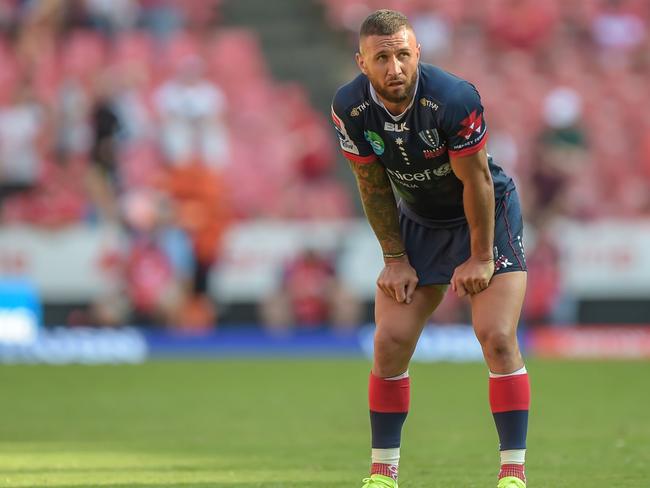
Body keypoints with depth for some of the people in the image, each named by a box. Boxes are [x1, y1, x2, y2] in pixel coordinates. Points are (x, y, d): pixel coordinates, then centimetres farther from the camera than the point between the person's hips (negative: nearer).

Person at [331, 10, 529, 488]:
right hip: (418, 221, 4)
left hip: (486, 214, -4)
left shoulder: (454, 99, -31)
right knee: (391, 341, -4)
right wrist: (395, 259, -3)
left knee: (497, 338, -16)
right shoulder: (350, 108, -18)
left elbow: (476, 181, -21)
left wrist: (480, 257, -14)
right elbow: (374, 185, -5)